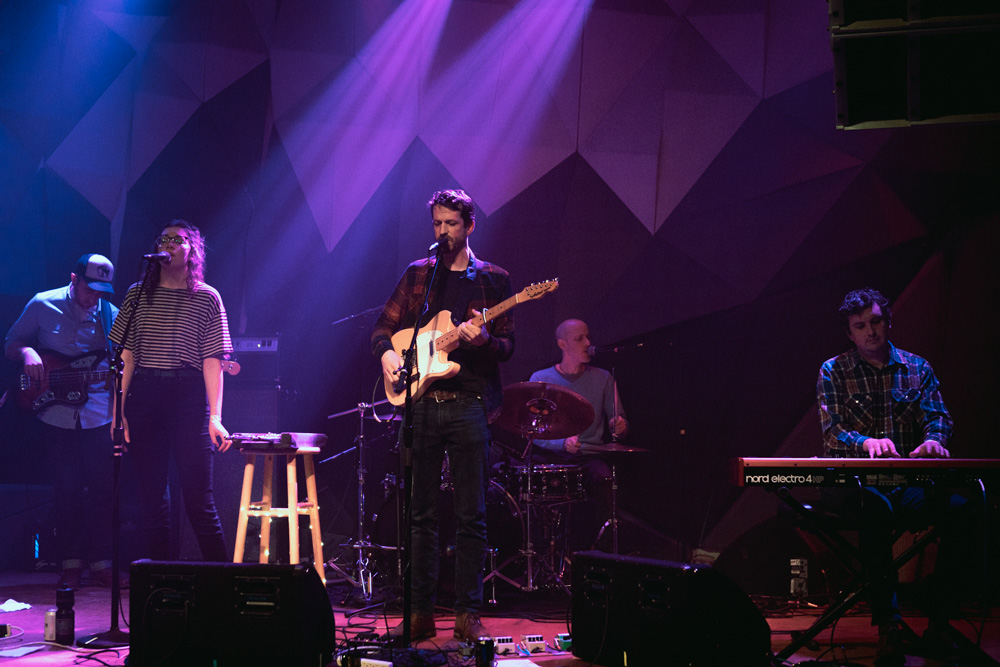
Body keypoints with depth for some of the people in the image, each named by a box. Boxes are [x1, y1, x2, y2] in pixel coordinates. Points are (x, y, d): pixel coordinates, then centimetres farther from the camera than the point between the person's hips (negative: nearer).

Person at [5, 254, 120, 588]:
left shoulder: (111, 316, 3)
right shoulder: (43, 305, -1)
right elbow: (10, 344, 7)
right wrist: (27, 352, -14)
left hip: (98, 417, 1)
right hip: (57, 416, -1)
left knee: (102, 489, 0)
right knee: (66, 490, 3)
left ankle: (100, 561, 11)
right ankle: (71, 563, 13)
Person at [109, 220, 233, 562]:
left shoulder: (207, 298, 5)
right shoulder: (138, 294, 11)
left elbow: (213, 360, -1)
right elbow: (126, 354, 8)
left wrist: (215, 417, -10)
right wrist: (118, 411, 0)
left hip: (188, 396, -3)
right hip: (143, 396, 3)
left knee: (198, 497, -8)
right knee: (151, 496, 6)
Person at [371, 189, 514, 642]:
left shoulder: (493, 279, 7)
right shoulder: (417, 274, 13)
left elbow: (508, 346, 2)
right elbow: (384, 325, 13)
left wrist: (483, 340, -19)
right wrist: (386, 352, -8)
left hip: (470, 404, -2)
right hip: (421, 402, 2)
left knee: (471, 516, -2)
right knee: (421, 513, 4)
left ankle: (468, 613, 4)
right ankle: (420, 612, 9)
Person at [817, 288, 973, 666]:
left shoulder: (917, 369, 16)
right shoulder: (833, 372, 7)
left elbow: (937, 415, 5)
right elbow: (831, 429, -5)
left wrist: (933, 439, -20)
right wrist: (867, 442, -26)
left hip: (908, 481, 3)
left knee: (957, 508, -28)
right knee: (877, 507, -39)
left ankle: (939, 625, -21)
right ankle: (887, 627, -35)